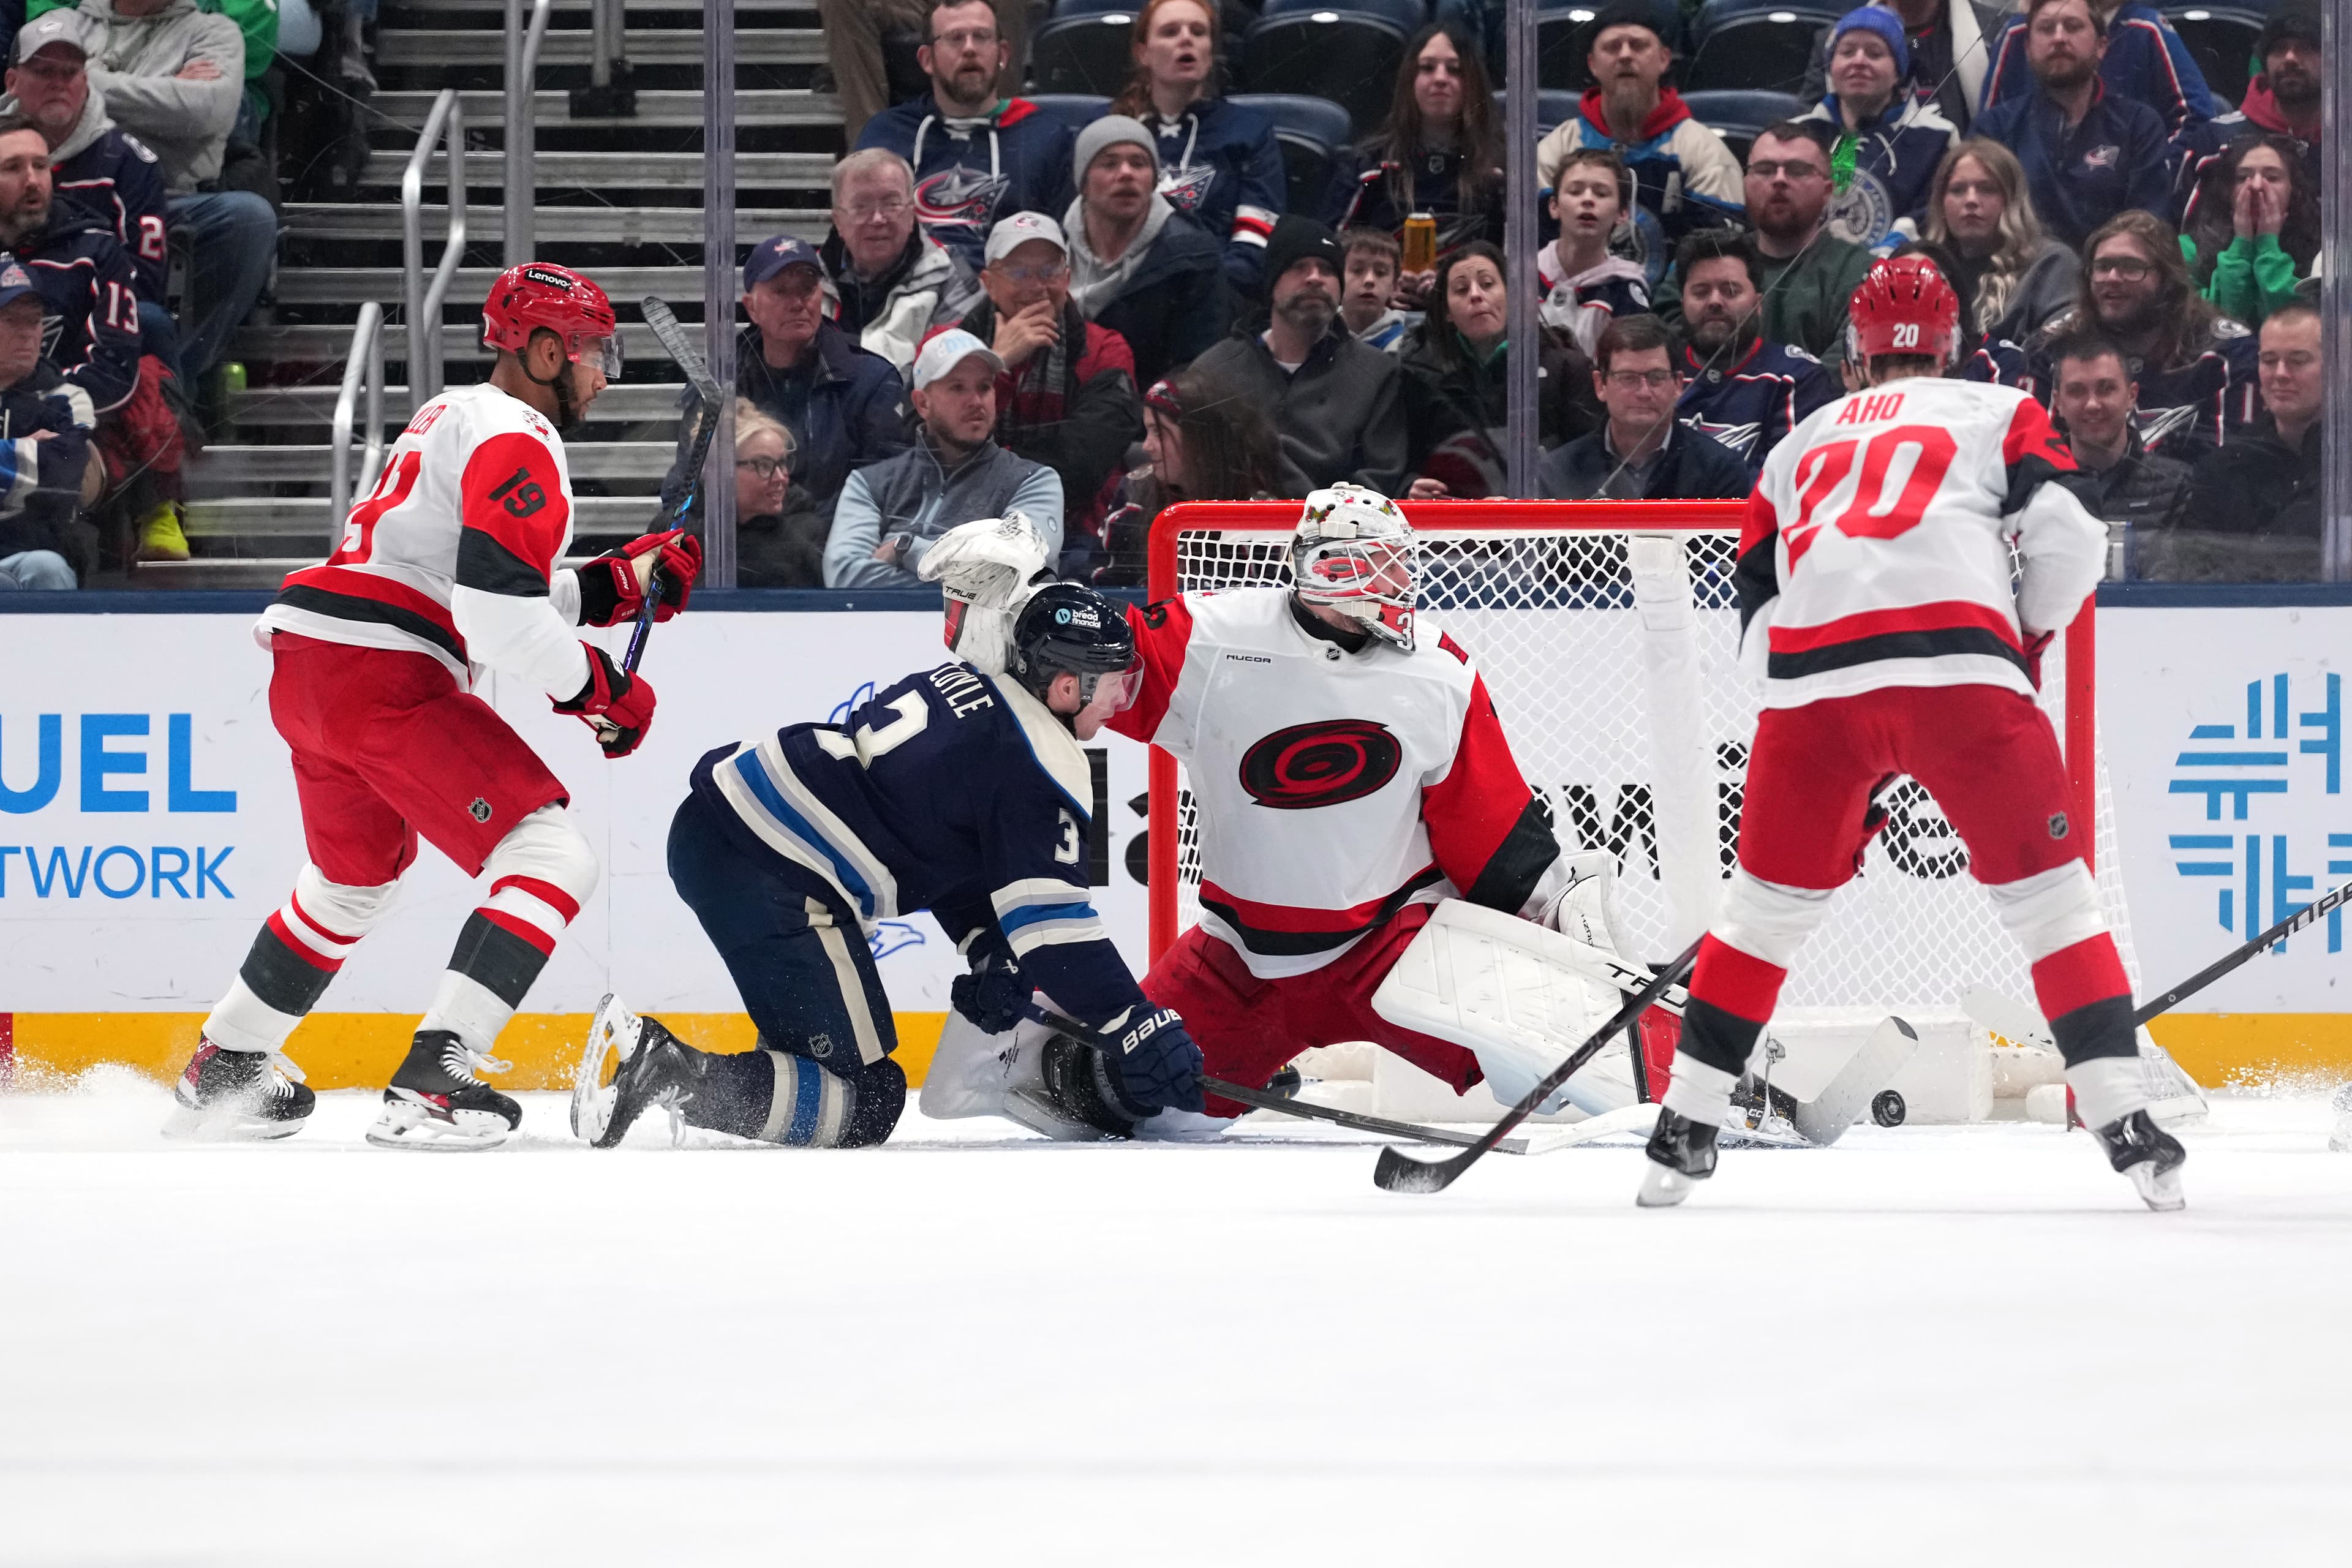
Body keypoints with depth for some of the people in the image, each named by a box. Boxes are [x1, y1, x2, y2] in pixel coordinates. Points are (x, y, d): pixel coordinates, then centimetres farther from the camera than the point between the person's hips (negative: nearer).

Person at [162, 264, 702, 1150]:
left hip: (304, 670, 10)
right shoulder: (518, 440, -9)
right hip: (383, 676, -10)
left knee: (358, 876, 31)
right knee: (551, 857, -10)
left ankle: (220, 1073, 37)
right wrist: (595, 689, -8)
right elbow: (498, 607, -20)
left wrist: (618, 584, 19)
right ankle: (434, 1079, -22)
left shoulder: (452, 419, 24)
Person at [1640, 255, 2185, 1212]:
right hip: (1957, 659, -3)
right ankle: (2124, 1123, -4)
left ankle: (1685, 1130, 17)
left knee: (1770, 898, 18)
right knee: (2047, 890, 5)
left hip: (1809, 669, 3)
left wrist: (1846, 769, 28)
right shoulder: (1997, 413, 22)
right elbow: (2067, 537, 4)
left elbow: (1757, 618, 26)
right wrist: (2029, 641, 22)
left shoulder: (1799, 448, 32)